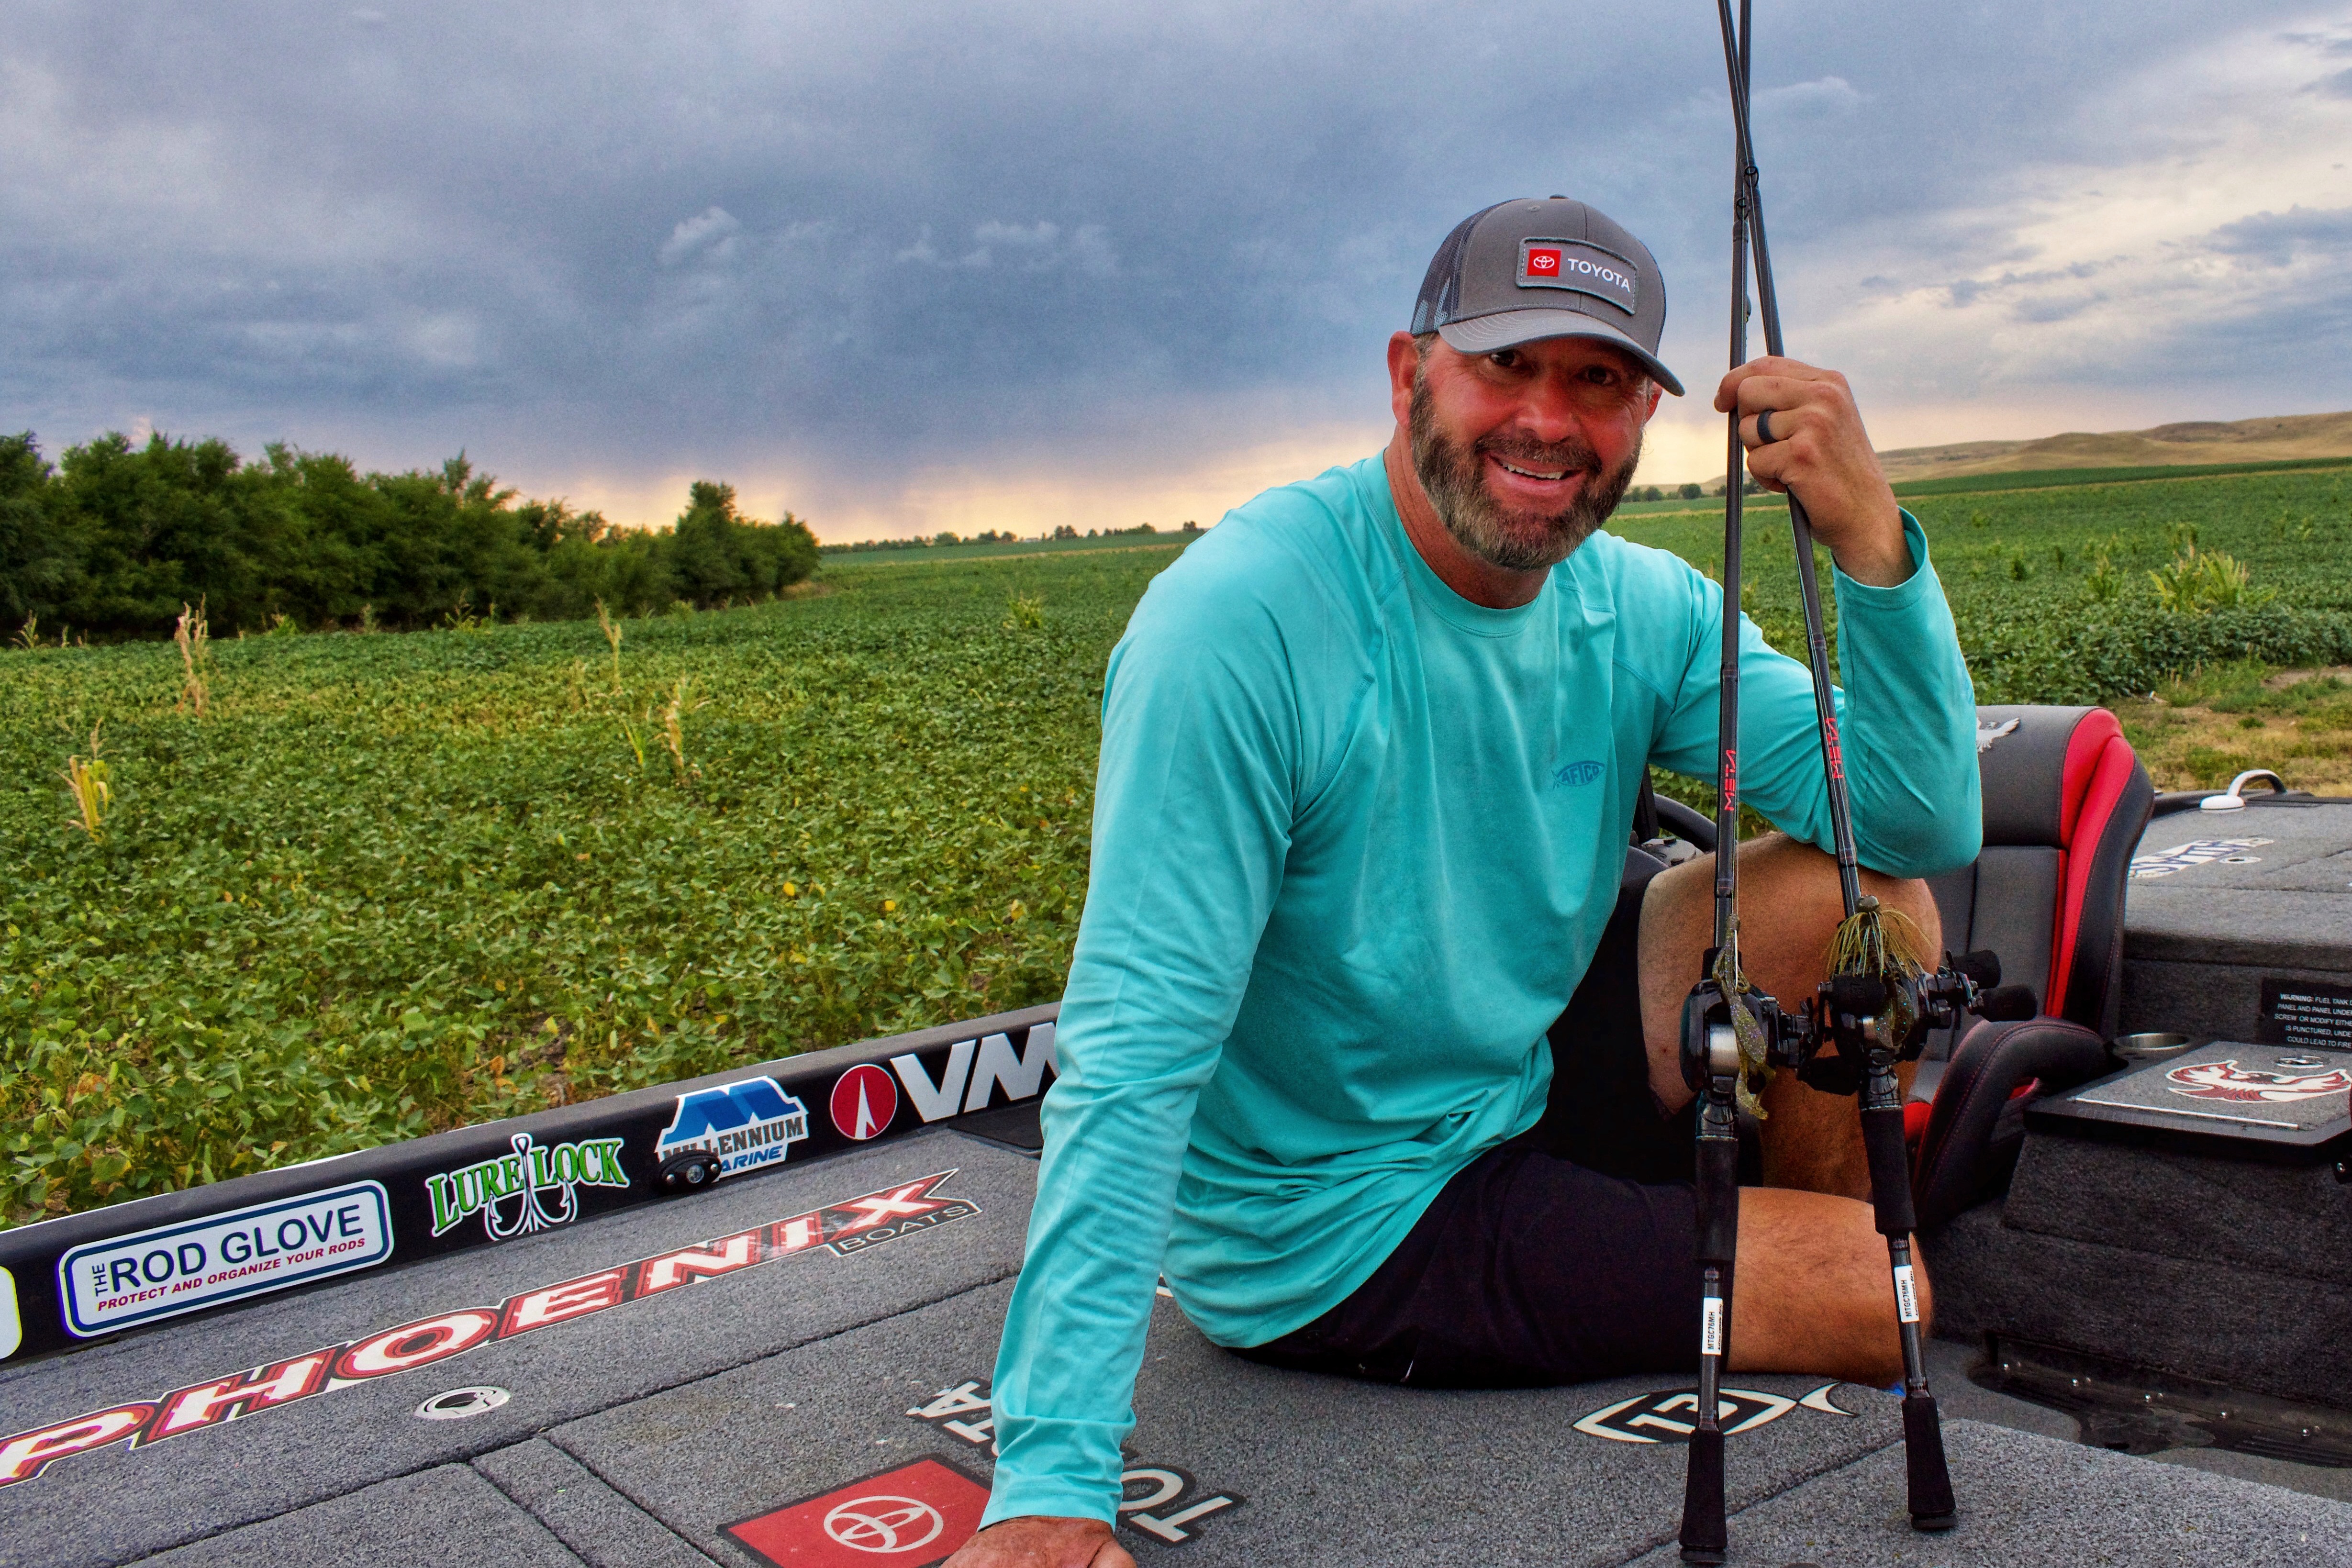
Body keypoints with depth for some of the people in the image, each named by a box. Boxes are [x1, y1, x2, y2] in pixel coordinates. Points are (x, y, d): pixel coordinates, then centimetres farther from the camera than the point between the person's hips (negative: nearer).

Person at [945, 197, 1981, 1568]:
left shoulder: (1640, 610, -4)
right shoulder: (1245, 617, -26)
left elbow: (1927, 826, -7)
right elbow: (1137, 1052, -30)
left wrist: (1871, 541, -23)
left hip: (1519, 1088, 7)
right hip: (1330, 1238, -6)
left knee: (1858, 894, -4)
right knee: (1891, 1292, -11)